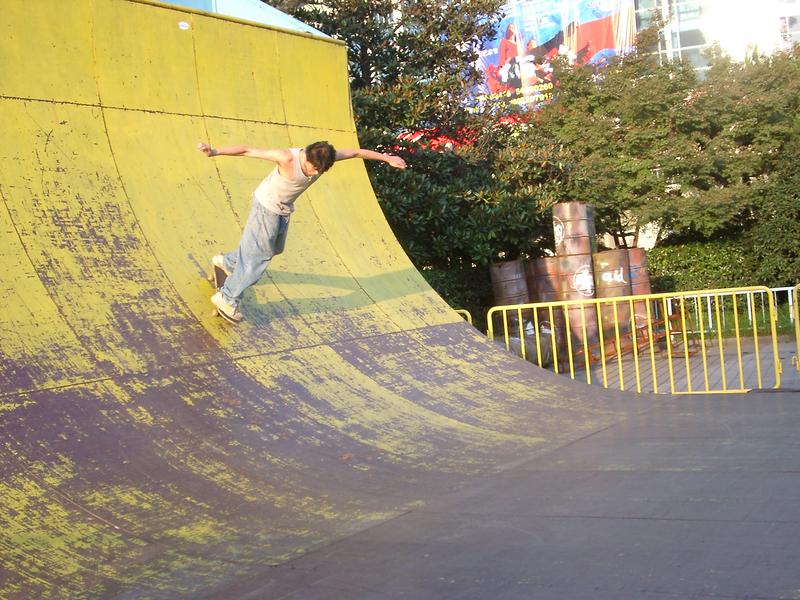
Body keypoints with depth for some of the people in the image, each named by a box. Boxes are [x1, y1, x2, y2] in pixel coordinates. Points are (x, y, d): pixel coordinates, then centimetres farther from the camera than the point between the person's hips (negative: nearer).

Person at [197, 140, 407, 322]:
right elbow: (248, 150, -36)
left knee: (274, 248, 23)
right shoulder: (287, 158, -35)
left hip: (284, 209, 8)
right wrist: (215, 152, -46)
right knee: (259, 254, -5)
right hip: (266, 206, -8)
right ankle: (227, 298, 3)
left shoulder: (323, 156, -18)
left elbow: (357, 152, -5)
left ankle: (227, 262, 43)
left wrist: (387, 158, 2)